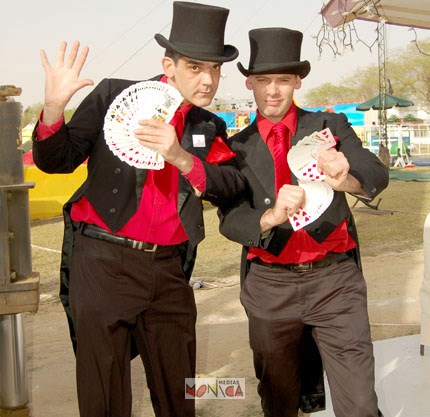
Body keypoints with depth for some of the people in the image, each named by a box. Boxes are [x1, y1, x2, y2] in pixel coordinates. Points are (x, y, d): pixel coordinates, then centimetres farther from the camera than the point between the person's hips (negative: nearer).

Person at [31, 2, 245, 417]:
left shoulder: (209, 127, 10)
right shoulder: (115, 96, -1)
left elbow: (232, 186, -5)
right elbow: (56, 161, -1)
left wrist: (180, 157, -20)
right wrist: (53, 107, -20)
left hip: (169, 268, 4)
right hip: (104, 260, -3)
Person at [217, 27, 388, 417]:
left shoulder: (330, 126, 3)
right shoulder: (238, 147, 4)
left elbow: (377, 176, -11)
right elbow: (229, 220, -7)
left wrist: (347, 179, -35)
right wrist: (271, 217, -29)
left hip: (334, 278, -1)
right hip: (270, 285, 1)